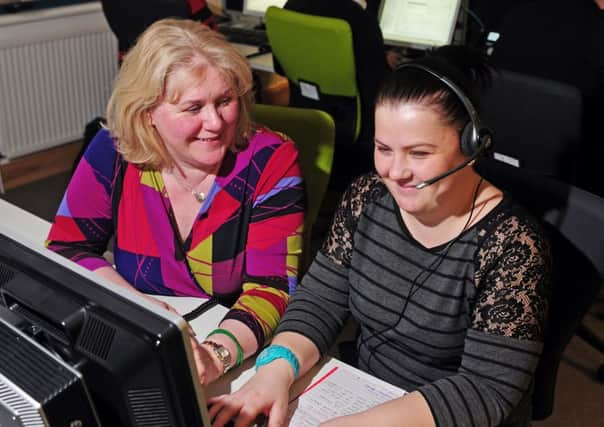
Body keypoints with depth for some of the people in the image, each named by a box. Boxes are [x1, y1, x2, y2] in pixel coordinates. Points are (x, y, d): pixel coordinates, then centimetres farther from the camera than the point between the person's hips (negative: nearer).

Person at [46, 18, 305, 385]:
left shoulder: (270, 162, -14)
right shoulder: (114, 153, -6)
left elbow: (273, 287, -18)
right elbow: (66, 248, 2)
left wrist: (216, 354, -37)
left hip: (243, 352, -2)